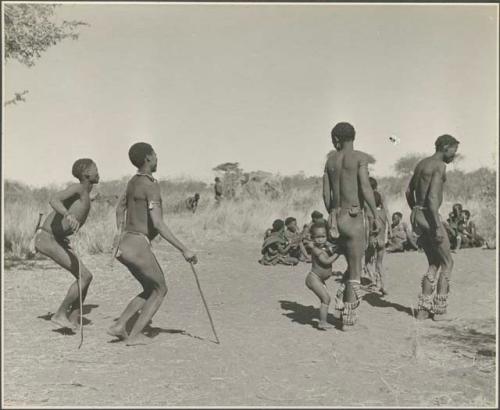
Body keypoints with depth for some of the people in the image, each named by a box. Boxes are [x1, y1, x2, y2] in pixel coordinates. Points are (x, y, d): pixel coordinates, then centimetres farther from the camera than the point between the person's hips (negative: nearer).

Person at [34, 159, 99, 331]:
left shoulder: (85, 194, 14)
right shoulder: (77, 188, -14)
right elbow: (54, 200, -33)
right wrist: (69, 216, -53)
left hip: (58, 239, 10)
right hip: (46, 239, -10)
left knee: (85, 277, 7)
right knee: (85, 277, -13)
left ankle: (73, 320, 12)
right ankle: (60, 314, -2)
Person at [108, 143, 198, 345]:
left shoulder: (133, 181, 14)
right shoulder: (151, 186, -16)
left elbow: (119, 209, 28)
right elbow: (158, 224, -24)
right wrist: (184, 249, -22)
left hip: (125, 244, 9)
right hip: (139, 246, -9)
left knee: (151, 290, 21)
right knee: (160, 290, 9)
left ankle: (119, 326, 12)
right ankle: (134, 335, 4)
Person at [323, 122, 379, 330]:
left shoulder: (331, 159, 9)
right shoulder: (360, 157, -7)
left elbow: (326, 194, 10)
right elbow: (365, 188, -17)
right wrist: (375, 215, -10)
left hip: (337, 218, 6)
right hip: (354, 218, -6)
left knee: (353, 264, 22)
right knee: (355, 270, 3)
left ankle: (342, 299, 8)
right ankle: (348, 317, 7)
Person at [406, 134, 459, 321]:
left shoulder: (421, 164, 16)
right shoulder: (440, 166, -12)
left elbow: (409, 192, 23)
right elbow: (432, 197, -22)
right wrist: (438, 227, -22)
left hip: (417, 216, 9)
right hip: (430, 216, -9)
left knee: (434, 264, 16)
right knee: (447, 263, 5)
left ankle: (423, 309, 13)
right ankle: (439, 309, 5)